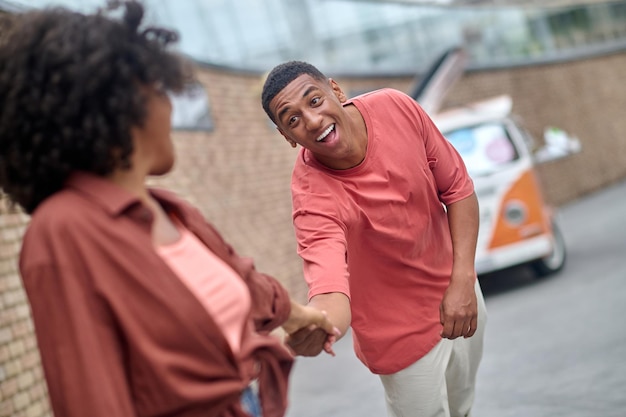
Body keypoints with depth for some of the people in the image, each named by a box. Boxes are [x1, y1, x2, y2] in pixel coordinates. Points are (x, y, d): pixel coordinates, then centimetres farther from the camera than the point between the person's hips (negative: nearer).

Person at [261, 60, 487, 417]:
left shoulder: (396, 107, -20)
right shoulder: (313, 195, -33)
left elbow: (457, 188, -9)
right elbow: (331, 291, -48)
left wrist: (463, 280, -18)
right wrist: (311, 326, -72)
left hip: (457, 294, 5)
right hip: (402, 331, -5)